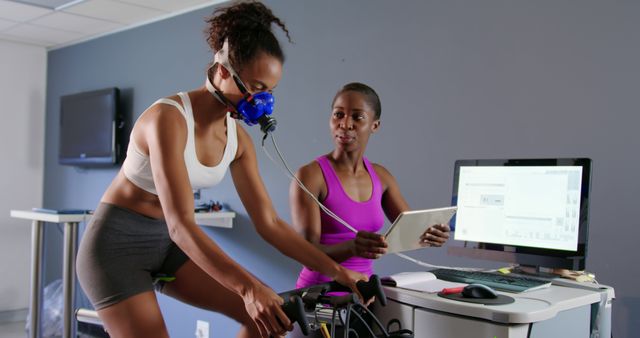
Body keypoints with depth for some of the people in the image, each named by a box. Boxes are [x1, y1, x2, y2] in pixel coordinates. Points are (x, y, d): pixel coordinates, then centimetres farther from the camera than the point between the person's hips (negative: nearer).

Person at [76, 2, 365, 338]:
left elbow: (269, 223, -3)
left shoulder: (238, 138, -4)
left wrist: (337, 271, -10)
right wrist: (249, 287, -45)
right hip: (117, 243, -7)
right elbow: (181, 225, -35)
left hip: (166, 244, 7)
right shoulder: (168, 118, -26)